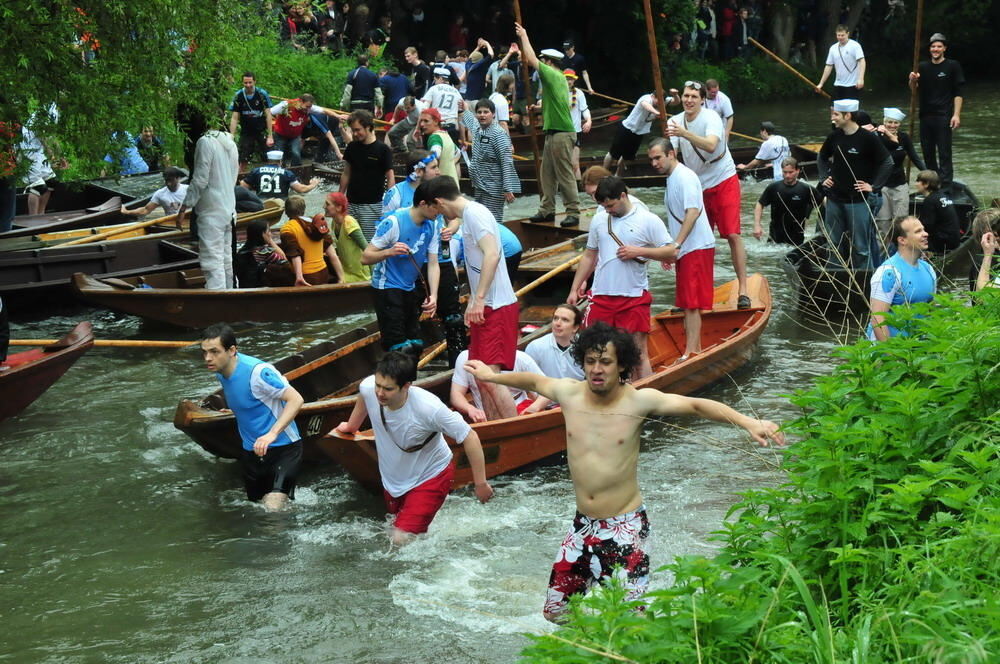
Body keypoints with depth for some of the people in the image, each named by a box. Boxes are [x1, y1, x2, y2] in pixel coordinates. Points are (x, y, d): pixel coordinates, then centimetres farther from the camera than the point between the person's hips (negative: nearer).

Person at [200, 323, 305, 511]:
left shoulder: (257, 372, -25)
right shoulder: (220, 371, 1)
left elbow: (296, 400, -29)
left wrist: (272, 434, -38)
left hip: (282, 448, -8)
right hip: (252, 452, 8)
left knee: (273, 509, -23)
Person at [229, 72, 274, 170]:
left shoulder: (262, 94, -11)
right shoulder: (238, 96, -7)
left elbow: (268, 115, -10)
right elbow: (234, 118, -5)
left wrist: (270, 136, -15)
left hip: (261, 131, -1)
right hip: (246, 132, 1)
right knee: (243, 161, -3)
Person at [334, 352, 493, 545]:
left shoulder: (429, 408, -36)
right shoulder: (368, 388, -23)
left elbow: (470, 438, -26)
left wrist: (481, 484, -19)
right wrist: (351, 426, 24)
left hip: (430, 477, -6)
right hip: (393, 478, 6)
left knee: (401, 540, -17)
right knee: (395, 530, 23)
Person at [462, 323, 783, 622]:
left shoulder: (639, 401, -13)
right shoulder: (569, 393, -4)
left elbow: (696, 405, -15)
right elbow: (533, 381, 16)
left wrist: (748, 423, -26)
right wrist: (492, 376, 30)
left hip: (625, 526, -4)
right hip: (583, 525, 4)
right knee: (556, 613, 13)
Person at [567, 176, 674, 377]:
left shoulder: (649, 221, -2)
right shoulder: (598, 221, 11)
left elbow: (671, 253, -4)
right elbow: (589, 257, 17)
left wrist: (639, 251, -15)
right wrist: (575, 289, 13)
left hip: (635, 298, -4)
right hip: (601, 296, 4)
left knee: (639, 352, -2)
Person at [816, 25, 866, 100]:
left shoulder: (855, 45, -7)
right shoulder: (833, 48, 10)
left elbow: (862, 61, -15)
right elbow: (829, 66, 14)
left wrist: (861, 79, -27)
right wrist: (821, 83, 11)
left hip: (853, 85, -6)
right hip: (838, 85, 6)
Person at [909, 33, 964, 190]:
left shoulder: (952, 66, -2)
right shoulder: (923, 67, 10)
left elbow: (958, 93, -3)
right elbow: (914, 90, 13)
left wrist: (956, 114, -11)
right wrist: (913, 80, -9)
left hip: (943, 116, -5)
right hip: (926, 116, 5)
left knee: (944, 153, -8)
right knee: (928, 152, 11)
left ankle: (946, 186, -11)